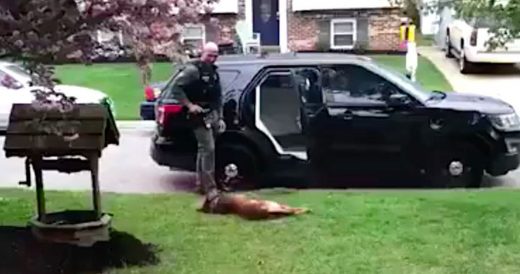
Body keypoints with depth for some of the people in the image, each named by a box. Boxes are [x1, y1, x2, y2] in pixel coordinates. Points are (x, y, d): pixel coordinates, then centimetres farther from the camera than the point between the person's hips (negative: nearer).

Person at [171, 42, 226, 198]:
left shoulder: (213, 72, 17)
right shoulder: (192, 69, -10)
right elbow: (176, 88, -16)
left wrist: (220, 117, 16)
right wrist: (190, 105, -20)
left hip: (212, 115, 9)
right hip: (200, 116, -8)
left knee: (204, 149, 13)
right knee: (208, 148, -13)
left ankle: (201, 184, 21)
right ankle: (209, 186, -10)